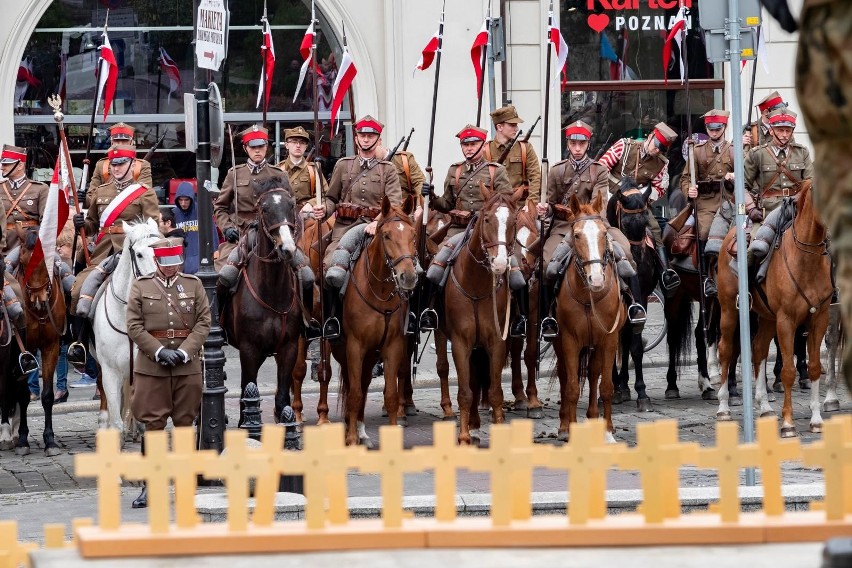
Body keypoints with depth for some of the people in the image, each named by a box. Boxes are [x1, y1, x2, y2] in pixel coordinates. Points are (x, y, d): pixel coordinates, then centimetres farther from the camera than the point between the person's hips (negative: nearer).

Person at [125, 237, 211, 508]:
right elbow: (134, 326, -2)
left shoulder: (194, 284, 7)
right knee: (153, 425, -1)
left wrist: (185, 351, -12)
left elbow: (203, 322, 1)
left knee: (185, 424, 7)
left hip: (188, 365, 1)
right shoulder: (140, 286, 3)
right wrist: (159, 351, -13)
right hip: (151, 365, -1)